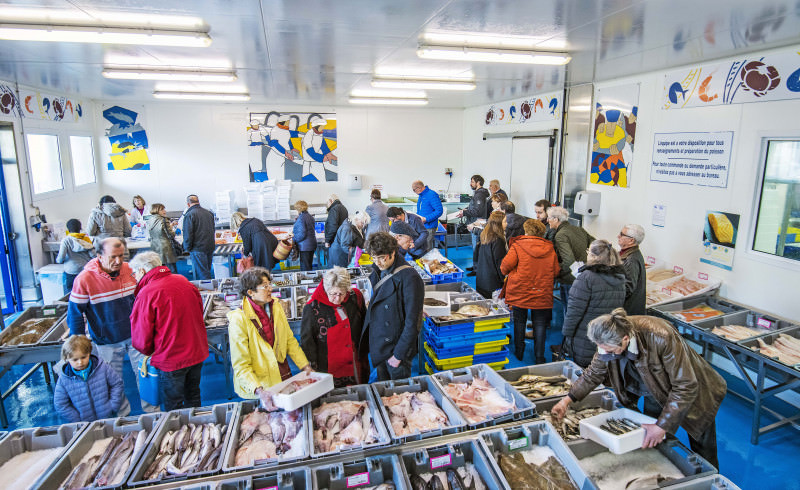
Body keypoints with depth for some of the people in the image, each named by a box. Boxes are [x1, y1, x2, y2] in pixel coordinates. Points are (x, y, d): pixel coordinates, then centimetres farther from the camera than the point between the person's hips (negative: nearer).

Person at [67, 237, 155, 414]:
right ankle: (123, 413, 36)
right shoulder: (84, 280, -18)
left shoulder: (129, 269, -8)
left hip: (135, 335, 2)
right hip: (108, 341, -2)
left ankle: (151, 410, 27)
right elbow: (75, 314, -8)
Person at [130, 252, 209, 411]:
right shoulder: (184, 281, 0)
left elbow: (141, 340, -14)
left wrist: (149, 352, 8)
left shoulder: (146, 294, -19)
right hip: (198, 352, 7)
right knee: (193, 397, 26)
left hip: (171, 359, -6)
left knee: (172, 407, 14)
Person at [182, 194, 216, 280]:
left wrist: (188, 248, -1)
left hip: (198, 248, -7)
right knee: (207, 271, 16)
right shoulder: (208, 213, 11)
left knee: (202, 275, -4)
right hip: (210, 247, 7)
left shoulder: (189, 215, -10)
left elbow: (187, 234, -12)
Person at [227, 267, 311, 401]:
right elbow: (241, 365, -18)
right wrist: (258, 390, -29)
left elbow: (290, 340, 8)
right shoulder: (238, 319, -18)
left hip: (283, 377, 5)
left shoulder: (276, 307, 0)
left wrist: (306, 366, 1)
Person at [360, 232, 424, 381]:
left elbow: (412, 322, -22)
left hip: (395, 345, -6)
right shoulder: (378, 270, -1)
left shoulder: (409, 278, -24)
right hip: (376, 342, 7)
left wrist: (399, 354, -19)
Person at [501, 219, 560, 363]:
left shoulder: (517, 246, -9)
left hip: (520, 293, -2)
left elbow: (505, 266, -13)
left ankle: (519, 353, 26)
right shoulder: (550, 249, 2)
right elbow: (556, 272, 5)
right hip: (542, 294, 2)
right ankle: (539, 358, 15)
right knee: (540, 324, 10)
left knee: (519, 322, 14)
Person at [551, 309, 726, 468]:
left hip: (692, 394, -4)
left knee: (703, 457, 11)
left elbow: (685, 388, -32)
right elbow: (594, 373, -5)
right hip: (655, 394, 5)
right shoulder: (611, 340, -23)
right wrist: (567, 400, -9)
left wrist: (662, 427, -30)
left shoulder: (662, 337, -41)